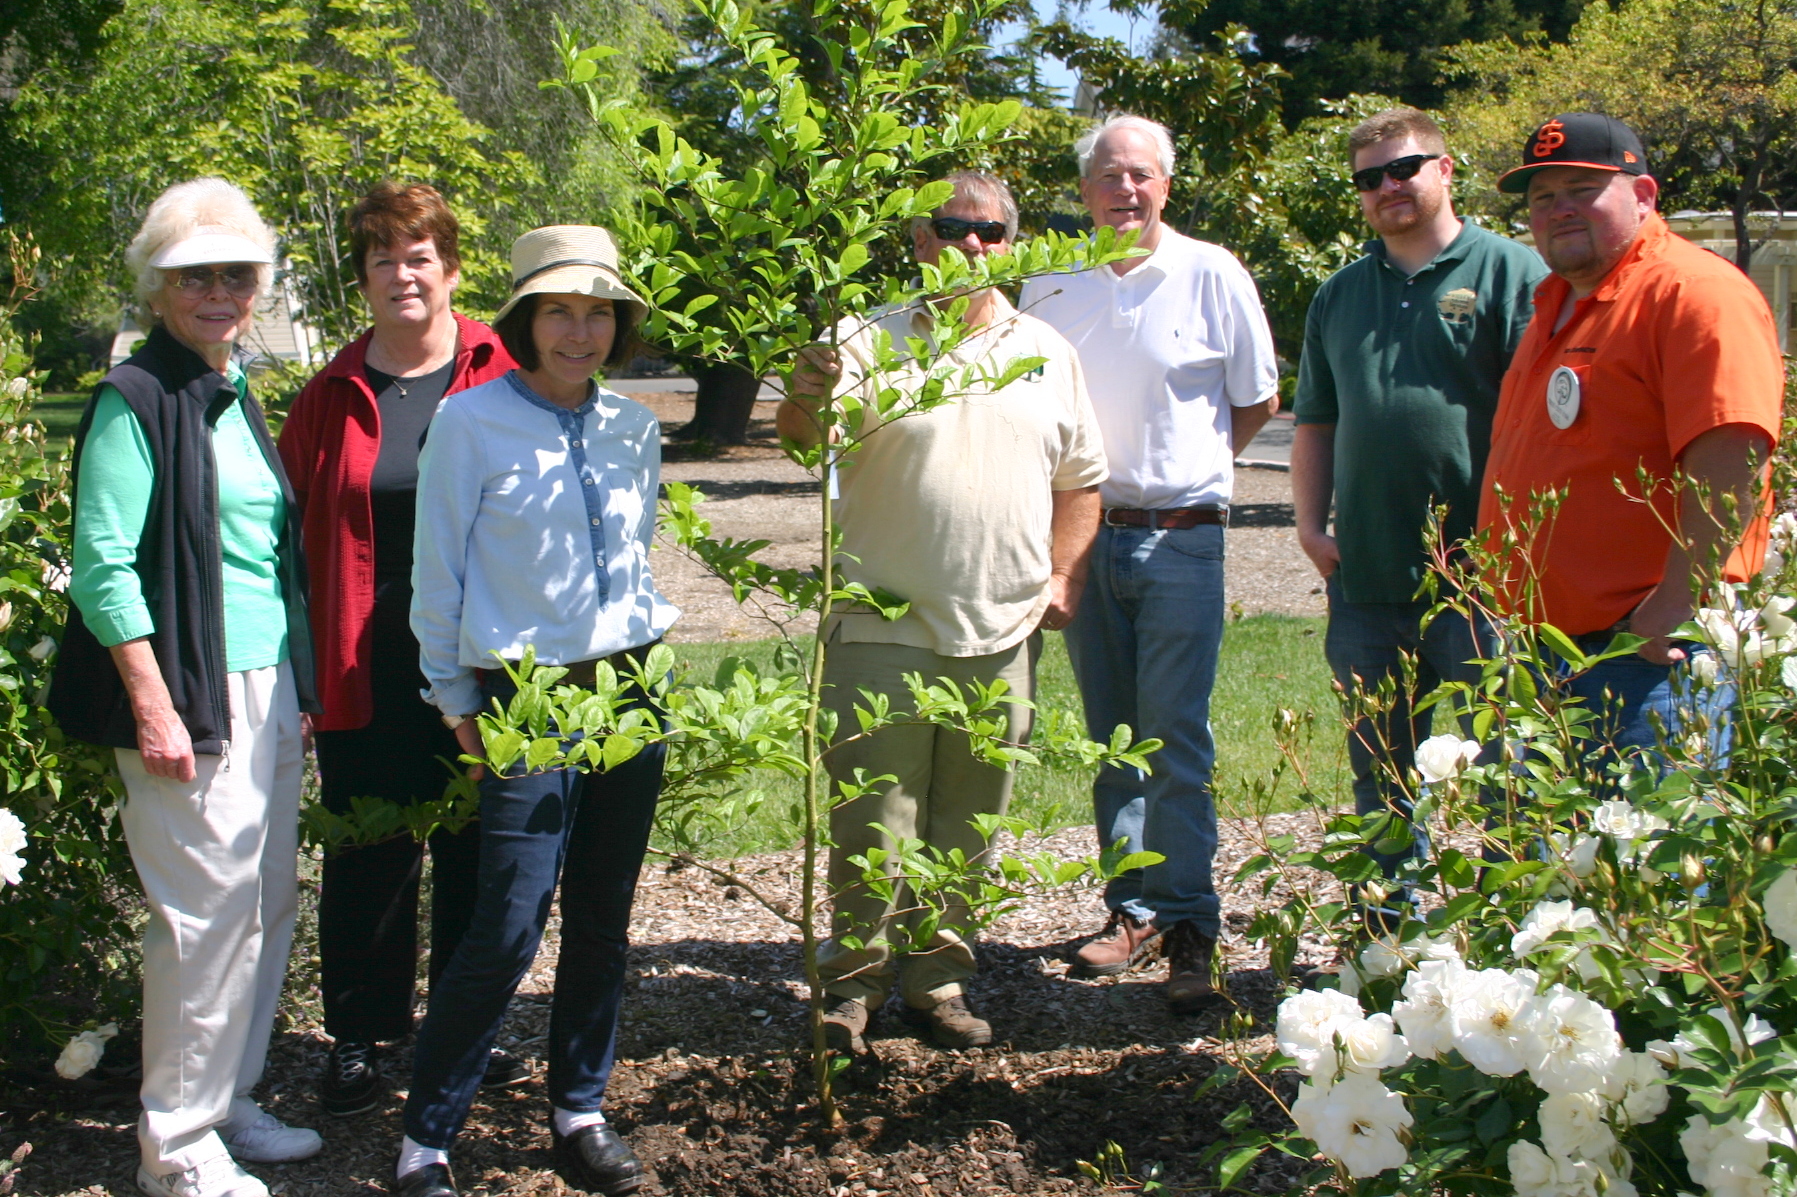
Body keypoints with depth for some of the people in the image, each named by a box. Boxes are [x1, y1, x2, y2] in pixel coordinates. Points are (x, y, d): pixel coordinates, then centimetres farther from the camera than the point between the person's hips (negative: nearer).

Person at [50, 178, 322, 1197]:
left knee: (269, 900, 13)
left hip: (270, 687, 8)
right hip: (193, 693, -8)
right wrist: (154, 708, -18)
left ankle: (231, 1102, 27)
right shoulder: (136, 401, -10)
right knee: (205, 910, -4)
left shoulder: (236, 398, 14)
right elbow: (103, 570, -14)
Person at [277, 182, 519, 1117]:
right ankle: (358, 1036, 24)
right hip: (368, 676, 1)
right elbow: (292, 535, 3)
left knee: (476, 853, 11)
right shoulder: (333, 398, 4)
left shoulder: (503, 380, -1)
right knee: (371, 858, 9)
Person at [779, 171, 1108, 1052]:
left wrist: (1063, 578, 5)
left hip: (1000, 632, 4)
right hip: (884, 627, -3)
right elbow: (802, 431, -16)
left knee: (968, 822, 12)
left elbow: (1079, 478, 17)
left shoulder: (1046, 353, 11)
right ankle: (854, 983, 14)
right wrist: (808, 399, -39)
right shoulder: (873, 343, -1)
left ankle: (939, 980, 24)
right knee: (872, 817, 0)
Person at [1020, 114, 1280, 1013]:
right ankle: (1136, 908, 18)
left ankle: (1189, 924, 0)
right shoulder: (1049, 282, 6)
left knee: (1176, 735, -6)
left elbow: (1258, 402, 7)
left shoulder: (1213, 275, -2)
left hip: (1181, 537, -4)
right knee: (1111, 737, 9)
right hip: (1082, 532, 4)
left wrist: (1183, 469, 6)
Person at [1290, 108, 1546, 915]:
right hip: (1367, 578, 6)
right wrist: (1310, 523, 9)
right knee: (1383, 783, 14)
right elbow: (1315, 423, 22)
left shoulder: (1510, 272, -1)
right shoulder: (1339, 296, 17)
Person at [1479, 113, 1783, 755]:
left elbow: (1732, 458, -22)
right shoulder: (1556, 305, 19)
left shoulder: (1694, 293, -12)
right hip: (1539, 646, 9)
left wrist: (1676, 606, -24)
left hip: (1649, 655, -9)